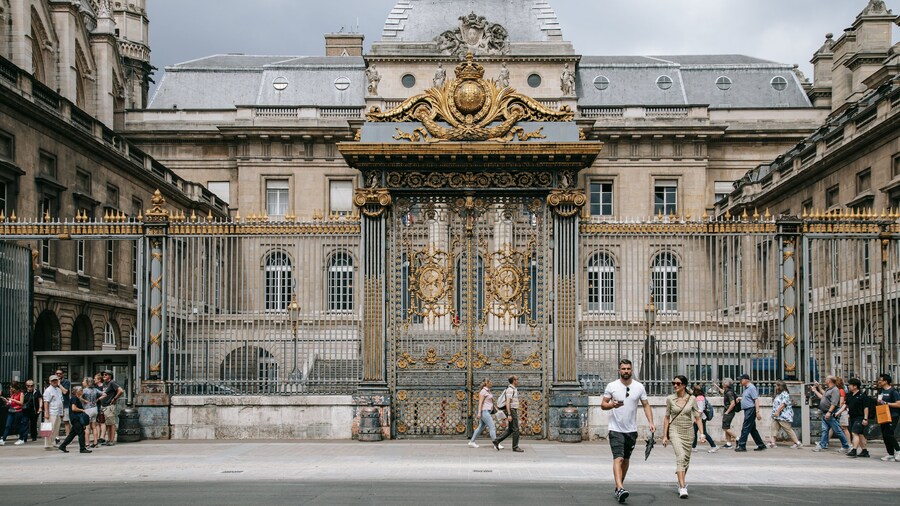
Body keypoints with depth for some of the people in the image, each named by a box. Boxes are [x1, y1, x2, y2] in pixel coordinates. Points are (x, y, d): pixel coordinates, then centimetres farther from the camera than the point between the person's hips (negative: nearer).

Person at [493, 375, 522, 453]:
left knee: (510, 430, 10)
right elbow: (507, 403, -21)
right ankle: (515, 447, 1)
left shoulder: (513, 389, 18)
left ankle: (497, 441, 11)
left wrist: (516, 414, 25)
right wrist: (509, 415, -25)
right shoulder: (510, 390, -15)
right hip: (511, 412, -10)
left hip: (514, 412, 10)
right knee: (515, 429, -5)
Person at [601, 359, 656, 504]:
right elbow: (603, 405, 0)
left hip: (632, 430, 4)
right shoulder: (612, 386, -3)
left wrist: (651, 422, -6)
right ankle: (620, 488, -28)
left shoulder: (639, 387, 3)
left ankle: (619, 486, 29)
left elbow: (646, 405, 6)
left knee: (626, 459, 14)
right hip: (616, 430, -3)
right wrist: (612, 405, -21)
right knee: (618, 458, -17)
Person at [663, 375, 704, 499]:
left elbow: (698, 417, 2)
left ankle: (681, 482, 37)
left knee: (686, 459, 12)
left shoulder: (692, 399, -1)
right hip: (675, 430, -2)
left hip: (688, 431, 2)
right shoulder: (670, 399, 0)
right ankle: (682, 488, -24)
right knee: (680, 456, -20)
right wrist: (665, 435, 5)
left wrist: (702, 433, -7)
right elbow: (667, 418, 7)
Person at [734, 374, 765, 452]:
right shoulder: (746, 388, 16)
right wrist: (740, 398, 12)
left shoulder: (751, 388, -13)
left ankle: (742, 446, -7)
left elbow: (756, 400, -19)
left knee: (745, 428, -8)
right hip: (747, 410, 10)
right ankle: (761, 445, 16)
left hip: (751, 410, -10)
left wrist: (757, 412, -24)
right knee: (752, 429, 12)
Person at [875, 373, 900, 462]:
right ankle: (890, 454, 12)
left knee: (889, 434, -16)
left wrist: (886, 403, -17)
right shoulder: (881, 391, 16)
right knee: (885, 436, 6)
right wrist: (879, 402, 5)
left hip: (893, 416, -8)